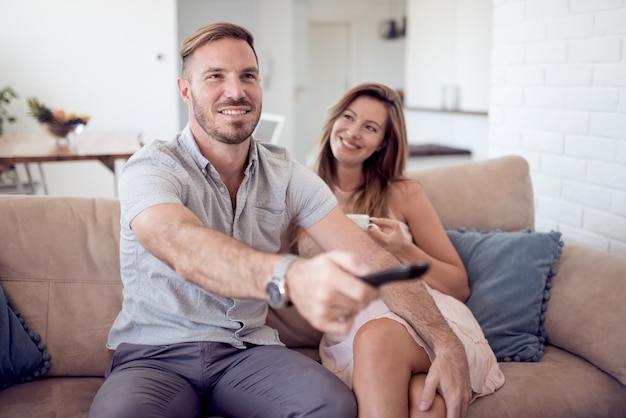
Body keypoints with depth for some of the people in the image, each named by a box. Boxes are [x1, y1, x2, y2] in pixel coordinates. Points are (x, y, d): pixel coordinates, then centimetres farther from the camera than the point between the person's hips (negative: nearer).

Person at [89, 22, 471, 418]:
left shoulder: (286, 174, 2)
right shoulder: (152, 167, -11)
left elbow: (368, 255, -5)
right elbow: (182, 246, -34)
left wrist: (444, 340, -19)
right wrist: (290, 277, -54)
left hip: (248, 349, 3)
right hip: (156, 355, -2)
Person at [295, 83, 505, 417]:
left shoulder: (403, 194, 8)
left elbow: (460, 286, 9)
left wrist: (403, 249, -6)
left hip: (426, 315, 1)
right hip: (350, 332, -1)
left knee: (378, 338, -36)